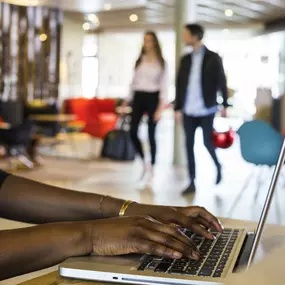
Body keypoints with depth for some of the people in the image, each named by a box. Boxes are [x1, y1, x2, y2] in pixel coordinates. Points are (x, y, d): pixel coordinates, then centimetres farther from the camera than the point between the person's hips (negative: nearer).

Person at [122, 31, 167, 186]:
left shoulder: (160, 62, 0)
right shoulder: (140, 60, 10)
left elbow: (164, 85, -5)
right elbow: (134, 81, 14)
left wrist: (160, 107, -13)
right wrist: (128, 100, 9)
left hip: (152, 98, -4)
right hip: (138, 97, 4)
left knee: (151, 134, -1)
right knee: (133, 132, -4)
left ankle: (152, 169, 10)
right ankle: (144, 163, 17)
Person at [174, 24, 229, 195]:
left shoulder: (213, 58, -1)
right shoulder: (186, 59, 11)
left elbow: (222, 82, -1)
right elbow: (180, 84, 11)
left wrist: (225, 105, -5)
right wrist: (178, 108, 8)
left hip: (206, 110, -4)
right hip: (188, 110, 4)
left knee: (208, 142, -2)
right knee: (189, 145, 2)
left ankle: (218, 166, 29)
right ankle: (192, 182, 9)